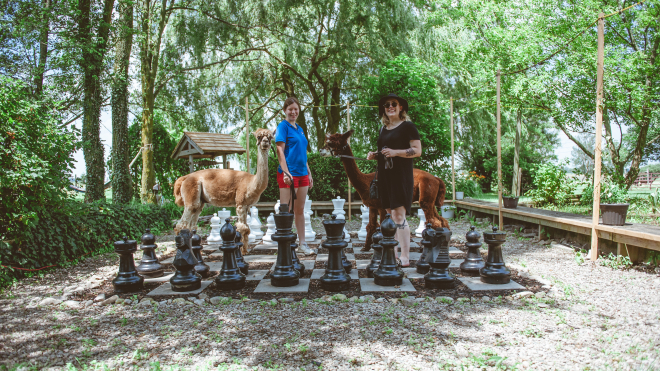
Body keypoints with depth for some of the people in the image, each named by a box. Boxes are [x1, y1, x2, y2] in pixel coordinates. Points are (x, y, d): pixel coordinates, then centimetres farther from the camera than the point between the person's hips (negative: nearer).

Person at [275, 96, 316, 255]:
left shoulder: (299, 129, 17)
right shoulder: (283, 126, -5)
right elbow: (280, 150, -13)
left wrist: (309, 173, 19)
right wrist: (286, 172, -21)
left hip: (302, 174, 8)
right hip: (288, 174, -8)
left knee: (300, 210, 12)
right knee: (286, 211, -1)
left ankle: (302, 244, 19)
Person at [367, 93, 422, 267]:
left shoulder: (408, 126, -3)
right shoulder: (383, 129, 18)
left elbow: (417, 151, -10)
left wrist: (395, 152, -21)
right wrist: (375, 155, 7)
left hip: (401, 176, -7)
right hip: (385, 176, 7)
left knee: (399, 215, -11)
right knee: (390, 216, 9)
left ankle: (405, 257, -8)